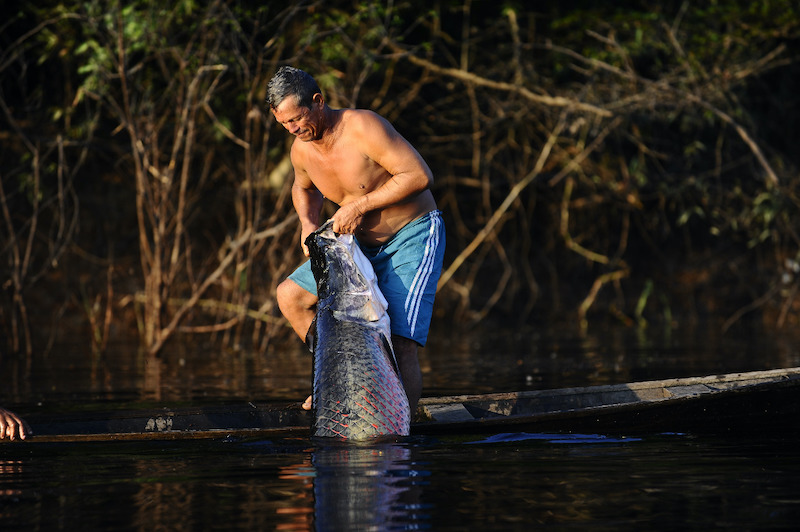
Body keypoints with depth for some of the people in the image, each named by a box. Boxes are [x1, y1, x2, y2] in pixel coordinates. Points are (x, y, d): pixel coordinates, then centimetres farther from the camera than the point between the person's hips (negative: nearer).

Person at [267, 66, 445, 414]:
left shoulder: (363, 127, -25)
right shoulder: (302, 149, -3)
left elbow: (420, 175, -28)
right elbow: (304, 188, 22)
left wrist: (360, 205, -26)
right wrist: (308, 224, 1)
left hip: (414, 238, -8)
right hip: (365, 243, 8)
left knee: (400, 343, -21)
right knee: (289, 296, 10)